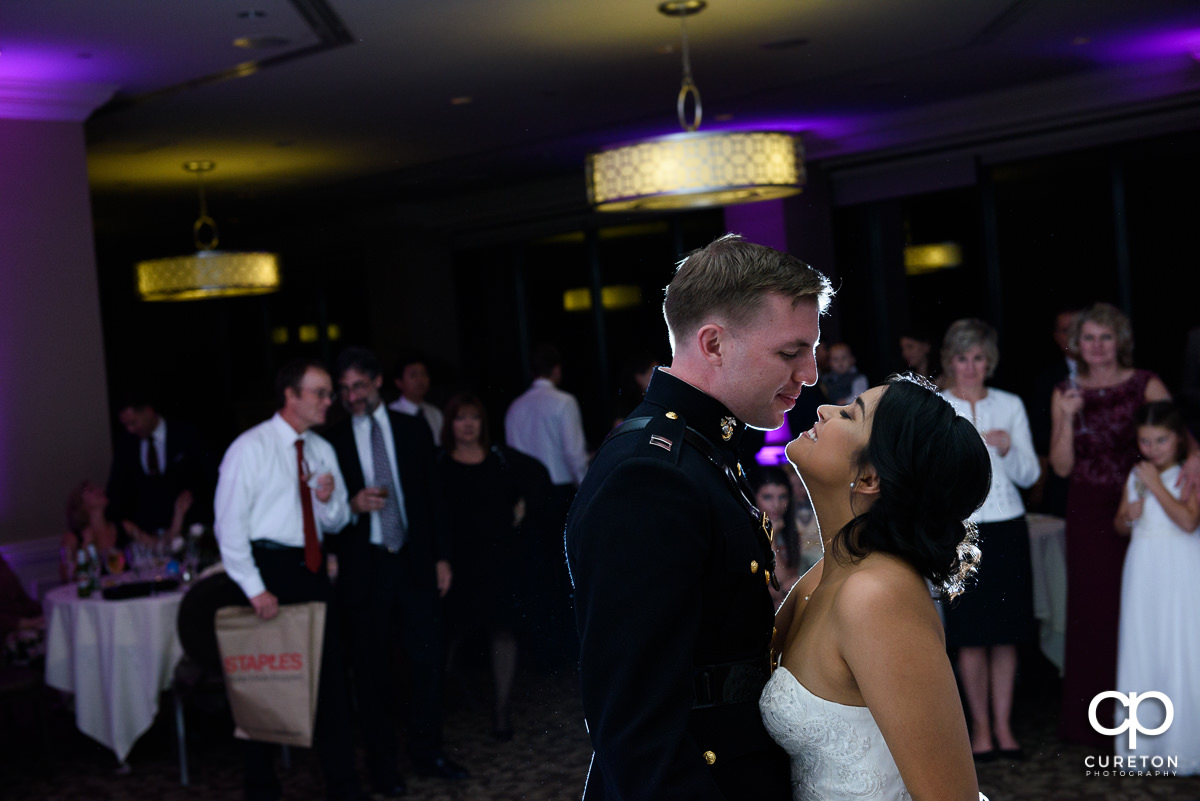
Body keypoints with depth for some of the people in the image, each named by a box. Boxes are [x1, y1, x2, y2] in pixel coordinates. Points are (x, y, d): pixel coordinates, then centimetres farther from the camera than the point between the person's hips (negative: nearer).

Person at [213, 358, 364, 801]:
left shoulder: (322, 451, 11)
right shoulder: (250, 448, -8)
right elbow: (229, 524, -11)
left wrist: (329, 500, -7)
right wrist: (255, 588, -16)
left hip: (311, 569, 6)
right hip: (268, 569, -5)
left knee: (331, 673, 7)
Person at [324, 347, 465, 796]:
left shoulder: (413, 430, 7)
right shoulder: (332, 441, 1)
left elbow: (431, 496, 9)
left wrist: (441, 556, 6)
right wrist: (352, 505, -17)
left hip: (414, 561, 2)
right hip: (363, 568, -1)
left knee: (427, 657, 4)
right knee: (371, 667, 6)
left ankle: (426, 751, 20)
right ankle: (381, 762, 19)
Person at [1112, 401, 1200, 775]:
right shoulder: (1135, 475, 10)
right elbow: (1119, 525, 18)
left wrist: (1156, 485, -16)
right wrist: (1128, 516, -4)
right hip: (1143, 570, 5)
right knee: (1140, 652, 7)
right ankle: (1143, 743, 17)